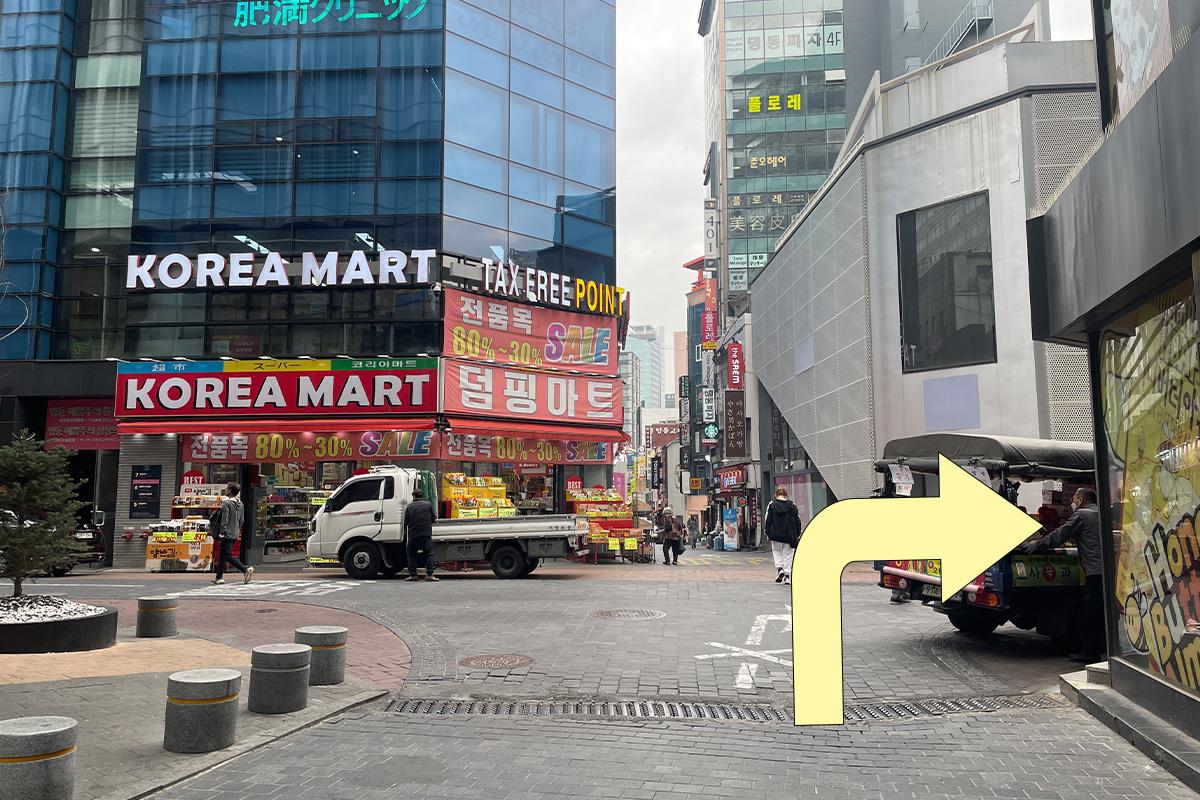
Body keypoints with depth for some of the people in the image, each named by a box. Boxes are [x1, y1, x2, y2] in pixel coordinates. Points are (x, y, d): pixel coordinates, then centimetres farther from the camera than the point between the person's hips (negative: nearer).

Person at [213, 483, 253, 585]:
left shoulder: (226, 503, -15)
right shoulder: (240, 504, 8)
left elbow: (224, 520, -18)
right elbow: (241, 520, 13)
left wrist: (222, 533, -14)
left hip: (227, 534, -8)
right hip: (235, 534, 8)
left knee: (228, 555, -5)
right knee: (222, 555, 16)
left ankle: (246, 569, -17)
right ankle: (219, 577, 21)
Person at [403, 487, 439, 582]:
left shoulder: (409, 507, 5)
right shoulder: (428, 504, 5)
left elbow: (406, 521, 6)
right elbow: (433, 519, 7)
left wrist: (405, 533, 21)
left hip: (413, 535, 1)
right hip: (426, 534, -1)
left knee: (411, 555, 12)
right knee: (429, 554, 1)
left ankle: (412, 575, 9)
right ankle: (429, 574, -8)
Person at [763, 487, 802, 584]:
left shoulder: (771, 505, -3)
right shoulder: (792, 505, 1)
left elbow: (767, 520, -2)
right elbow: (797, 521, 5)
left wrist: (768, 533, 6)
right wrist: (797, 535, 12)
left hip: (776, 536, -1)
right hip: (789, 536, 1)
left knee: (777, 552, 14)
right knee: (788, 554, 8)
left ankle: (780, 569, -7)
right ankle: (787, 575, 6)